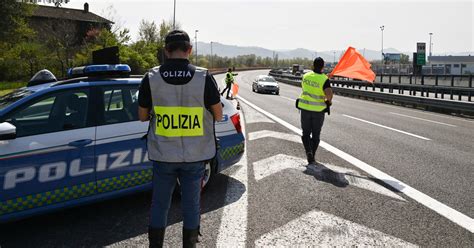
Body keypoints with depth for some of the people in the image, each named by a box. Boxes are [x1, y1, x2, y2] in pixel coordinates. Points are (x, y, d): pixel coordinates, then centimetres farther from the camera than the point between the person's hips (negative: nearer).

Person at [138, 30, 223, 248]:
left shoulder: (151, 78, -7)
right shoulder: (204, 77, -10)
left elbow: (143, 116, 2)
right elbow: (218, 115, -3)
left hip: (163, 155, 1)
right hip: (195, 155, 0)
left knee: (159, 204, 16)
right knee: (191, 204, 14)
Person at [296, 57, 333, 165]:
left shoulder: (306, 76, -2)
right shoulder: (324, 79, -14)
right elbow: (329, 94, -28)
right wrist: (329, 100, -7)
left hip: (306, 108, 2)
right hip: (318, 110, -1)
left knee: (306, 133, 13)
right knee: (315, 135, 15)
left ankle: (309, 152, -11)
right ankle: (312, 157, 19)